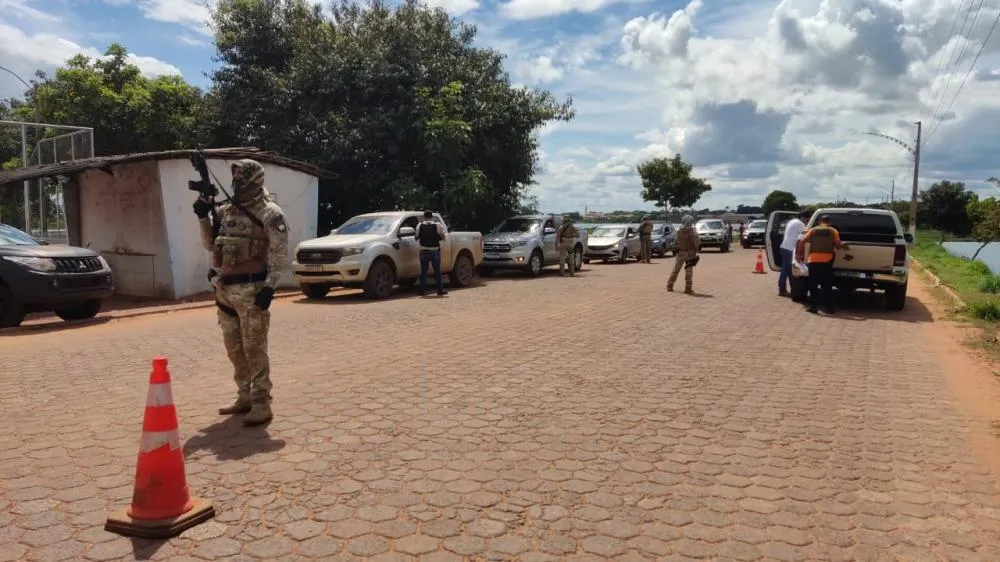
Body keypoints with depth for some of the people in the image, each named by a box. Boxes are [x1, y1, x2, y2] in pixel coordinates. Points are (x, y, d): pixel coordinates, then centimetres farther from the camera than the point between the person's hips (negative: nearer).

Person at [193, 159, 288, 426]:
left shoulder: (269, 213, -8)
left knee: (254, 349, -5)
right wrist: (203, 217, 4)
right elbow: (211, 245, 18)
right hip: (224, 289, 8)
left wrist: (270, 286, -19)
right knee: (234, 348, 14)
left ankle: (261, 405, 1)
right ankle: (245, 398, 26)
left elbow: (279, 254, -12)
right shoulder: (226, 210, 14)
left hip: (251, 289, -8)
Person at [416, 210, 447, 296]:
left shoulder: (420, 225, 1)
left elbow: (416, 237, 3)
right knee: (437, 271, 5)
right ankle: (440, 290, 5)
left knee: (423, 271, 8)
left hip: (423, 250, 2)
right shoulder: (438, 225, -4)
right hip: (435, 250, -2)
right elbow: (442, 237, -5)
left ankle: (422, 290, 8)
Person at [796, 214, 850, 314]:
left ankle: (813, 306, 4)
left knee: (813, 285, 6)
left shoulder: (813, 230, 9)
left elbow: (802, 241, -2)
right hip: (827, 261, 0)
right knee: (827, 286, 6)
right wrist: (843, 246, 23)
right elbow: (838, 245, 1)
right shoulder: (833, 231, 7)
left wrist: (798, 253, 7)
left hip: (813, 260, 0)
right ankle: (828, 307, 5)